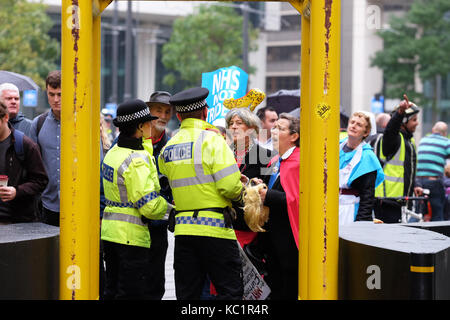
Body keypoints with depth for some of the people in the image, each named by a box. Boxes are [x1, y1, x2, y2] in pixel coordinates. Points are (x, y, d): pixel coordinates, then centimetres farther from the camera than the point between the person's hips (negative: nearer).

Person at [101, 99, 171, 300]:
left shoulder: (113, 153, 11)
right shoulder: (137, 160, -18)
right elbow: (149, 205, -21)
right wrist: (170, 208, -4)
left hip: (110, 230, 9)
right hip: (131, 236, -9)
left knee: (112, 290, 16)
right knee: (132, 293, -4)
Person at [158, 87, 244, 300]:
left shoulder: (168, 148, 10)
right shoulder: (212, 139, -8)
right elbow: (229, 185, -14)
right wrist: (239, 195, 6)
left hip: (183, 229, 5)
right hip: (214, 227, -5)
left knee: (186, 293, 8)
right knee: (230, 292, 0)